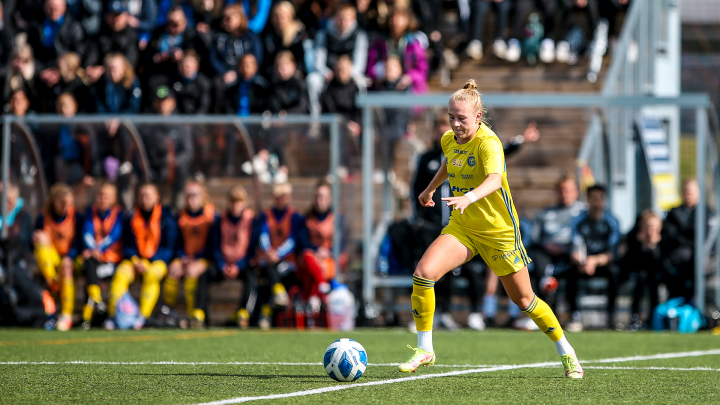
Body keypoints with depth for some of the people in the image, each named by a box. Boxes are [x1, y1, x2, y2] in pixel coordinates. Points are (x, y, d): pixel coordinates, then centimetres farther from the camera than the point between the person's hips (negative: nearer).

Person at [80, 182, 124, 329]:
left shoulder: (118, 213, 2)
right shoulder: (91, 211, 11)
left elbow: (115, 235, -10)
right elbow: (87, 233, 0)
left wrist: (100, 248, -26)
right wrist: (91, 248, -21)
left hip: (112, 258, -3)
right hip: (94, 254, 3)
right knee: (89, 262, -33)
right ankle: (96, 300, -39)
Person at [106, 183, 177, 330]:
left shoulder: (166, 217, 1)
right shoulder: (131, 218, 11)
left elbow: (169, 247, -2)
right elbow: (128, 245, 11)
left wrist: (150, 262, -13)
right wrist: (135, 260, -10)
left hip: (158, 261, -3)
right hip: (135, 259, 3)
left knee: (151, 274, -36)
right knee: (121, 273, -29)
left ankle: (143, 317, -37)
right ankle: (112, 315, -33)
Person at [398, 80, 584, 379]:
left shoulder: (488, 143, -23)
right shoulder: (449, 140, -1)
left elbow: (494, 180, -42)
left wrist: (469, 197, -60)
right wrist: (431, 188, 37)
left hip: (499, 231, -5)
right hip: (462, 227, 5)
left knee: (523, 299, 6)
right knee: (423, 274, -18)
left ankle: (566, 353, 27)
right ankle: (424, 350, -6)